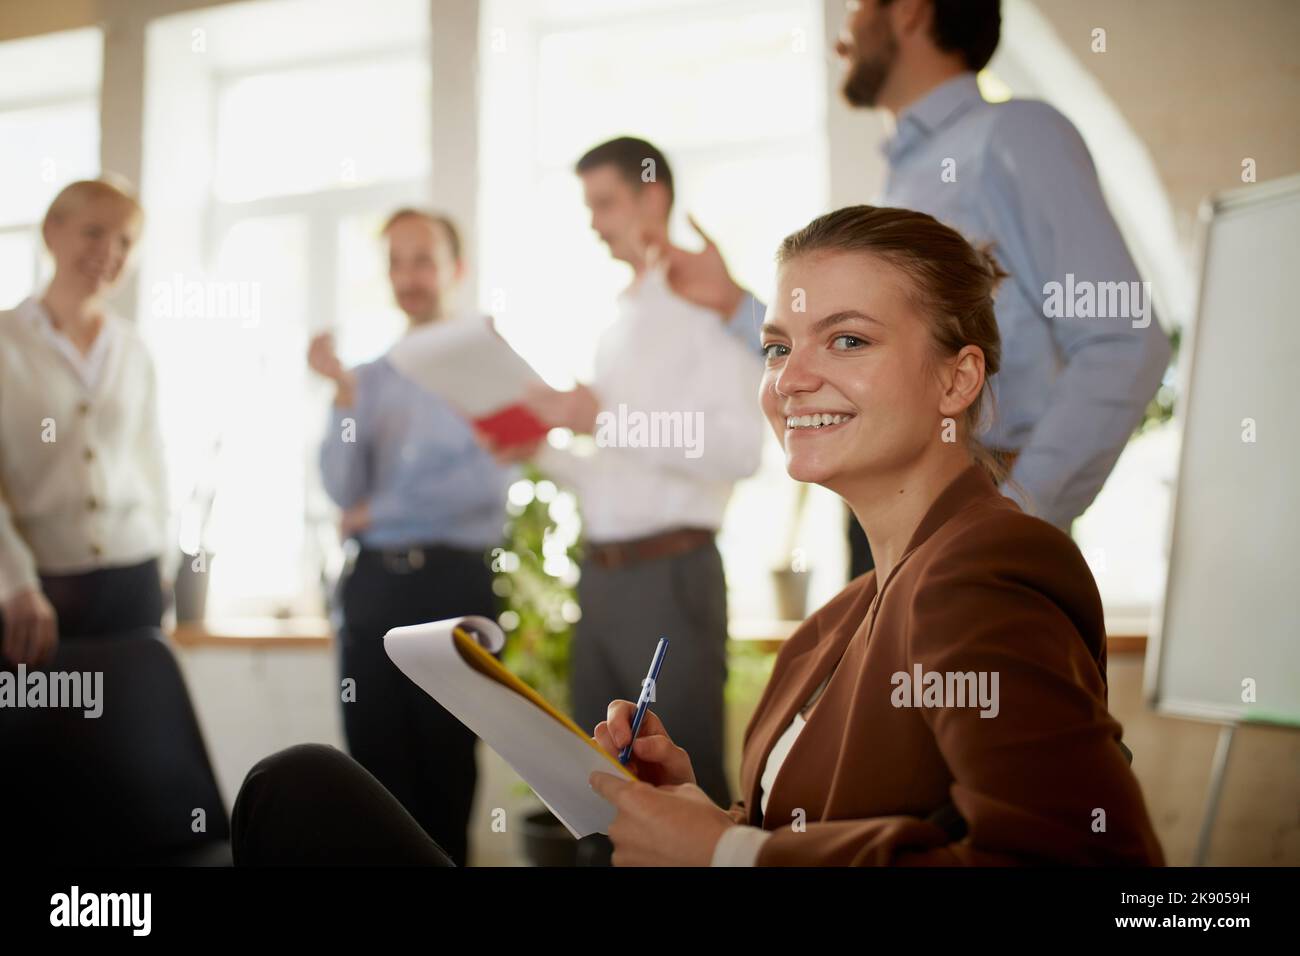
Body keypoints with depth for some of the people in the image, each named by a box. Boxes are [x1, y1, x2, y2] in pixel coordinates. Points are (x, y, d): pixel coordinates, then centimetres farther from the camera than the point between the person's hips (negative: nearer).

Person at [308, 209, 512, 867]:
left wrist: (380, 511, -5)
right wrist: (344, 398, -12)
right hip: (373, 582, 4)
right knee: (375, 760, 7)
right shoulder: (371, 377, 12)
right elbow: (344, 492, 1)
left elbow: (490, 480, -12)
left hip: (452, 581, -4)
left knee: (445, 763, 6)